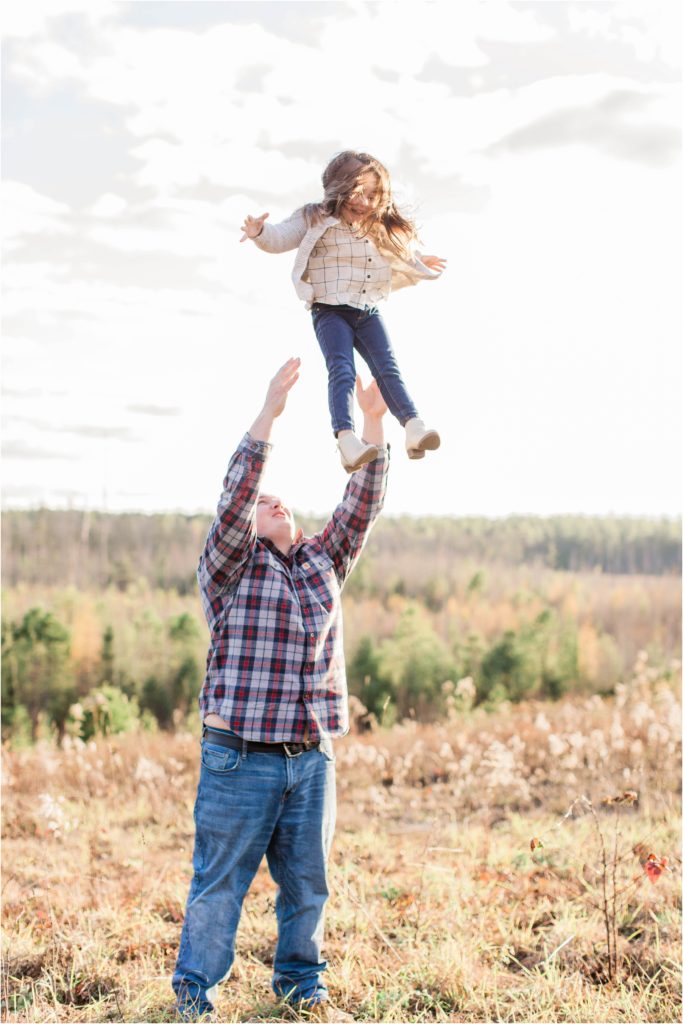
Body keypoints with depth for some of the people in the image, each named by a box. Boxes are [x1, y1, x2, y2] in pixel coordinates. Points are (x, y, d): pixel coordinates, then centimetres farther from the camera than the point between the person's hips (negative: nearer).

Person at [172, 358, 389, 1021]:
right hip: (240, 756, -4)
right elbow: (233, 498, -15)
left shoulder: (322, 562, 15)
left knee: (308, 880, 11)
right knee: (220, 881, 1)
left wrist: (372, 421, -3)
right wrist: (269, 413, -22)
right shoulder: (228, 568, 0)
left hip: (312, 757, 5)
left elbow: (361, 505, 7)